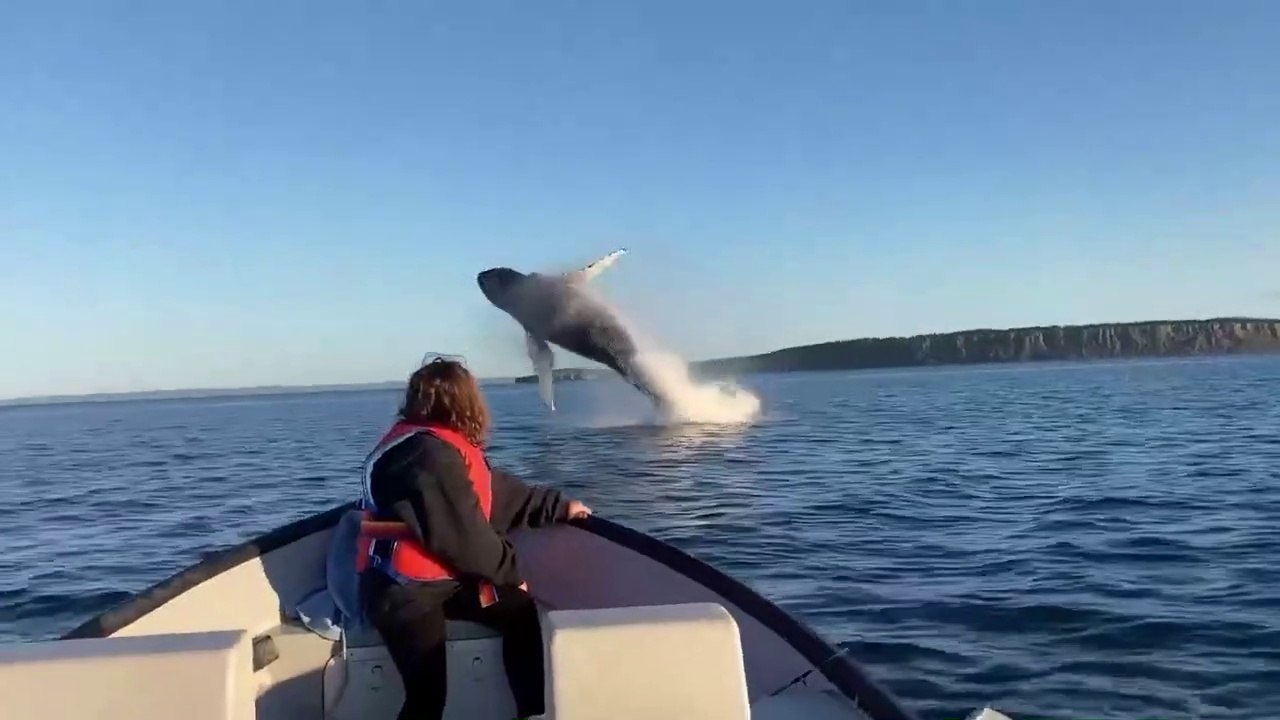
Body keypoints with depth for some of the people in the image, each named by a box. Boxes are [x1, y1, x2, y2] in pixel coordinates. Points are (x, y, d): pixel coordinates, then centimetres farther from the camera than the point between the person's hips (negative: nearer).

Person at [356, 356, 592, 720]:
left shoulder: (440, 446, 9)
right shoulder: (434, 456, -24)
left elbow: (501, 492, 17)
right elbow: (466, 537, -21)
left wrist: (559, 506, 21)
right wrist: (511, 571, -6)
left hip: (442, 577, 10)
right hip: (402, 589, -10)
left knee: (521, 611, 4)